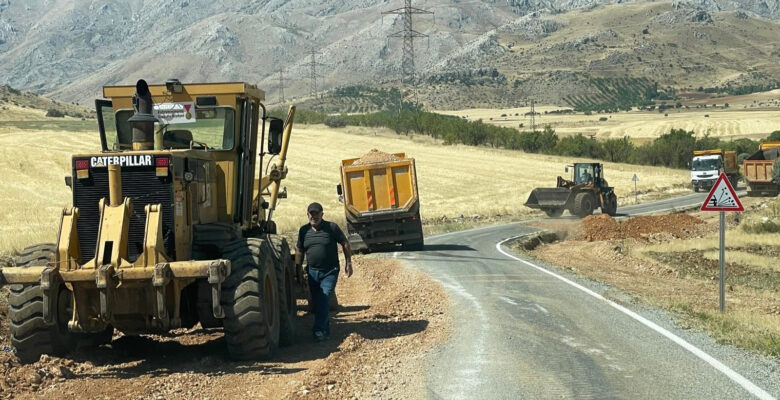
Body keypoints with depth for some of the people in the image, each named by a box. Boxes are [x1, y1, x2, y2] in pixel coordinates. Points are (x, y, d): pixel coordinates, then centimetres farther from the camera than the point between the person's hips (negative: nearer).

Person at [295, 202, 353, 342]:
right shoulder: (304, 230, 5)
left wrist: (348, 263, -3)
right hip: (312, 272, 4)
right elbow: (299, 251, 14)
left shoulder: (332, 227, -5)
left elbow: (345, 244, 1)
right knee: (316, 303, 8)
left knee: (324, 300, -15)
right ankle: (325, 329, 21)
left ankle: (319, 330, -16)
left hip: (330, 272, -4)